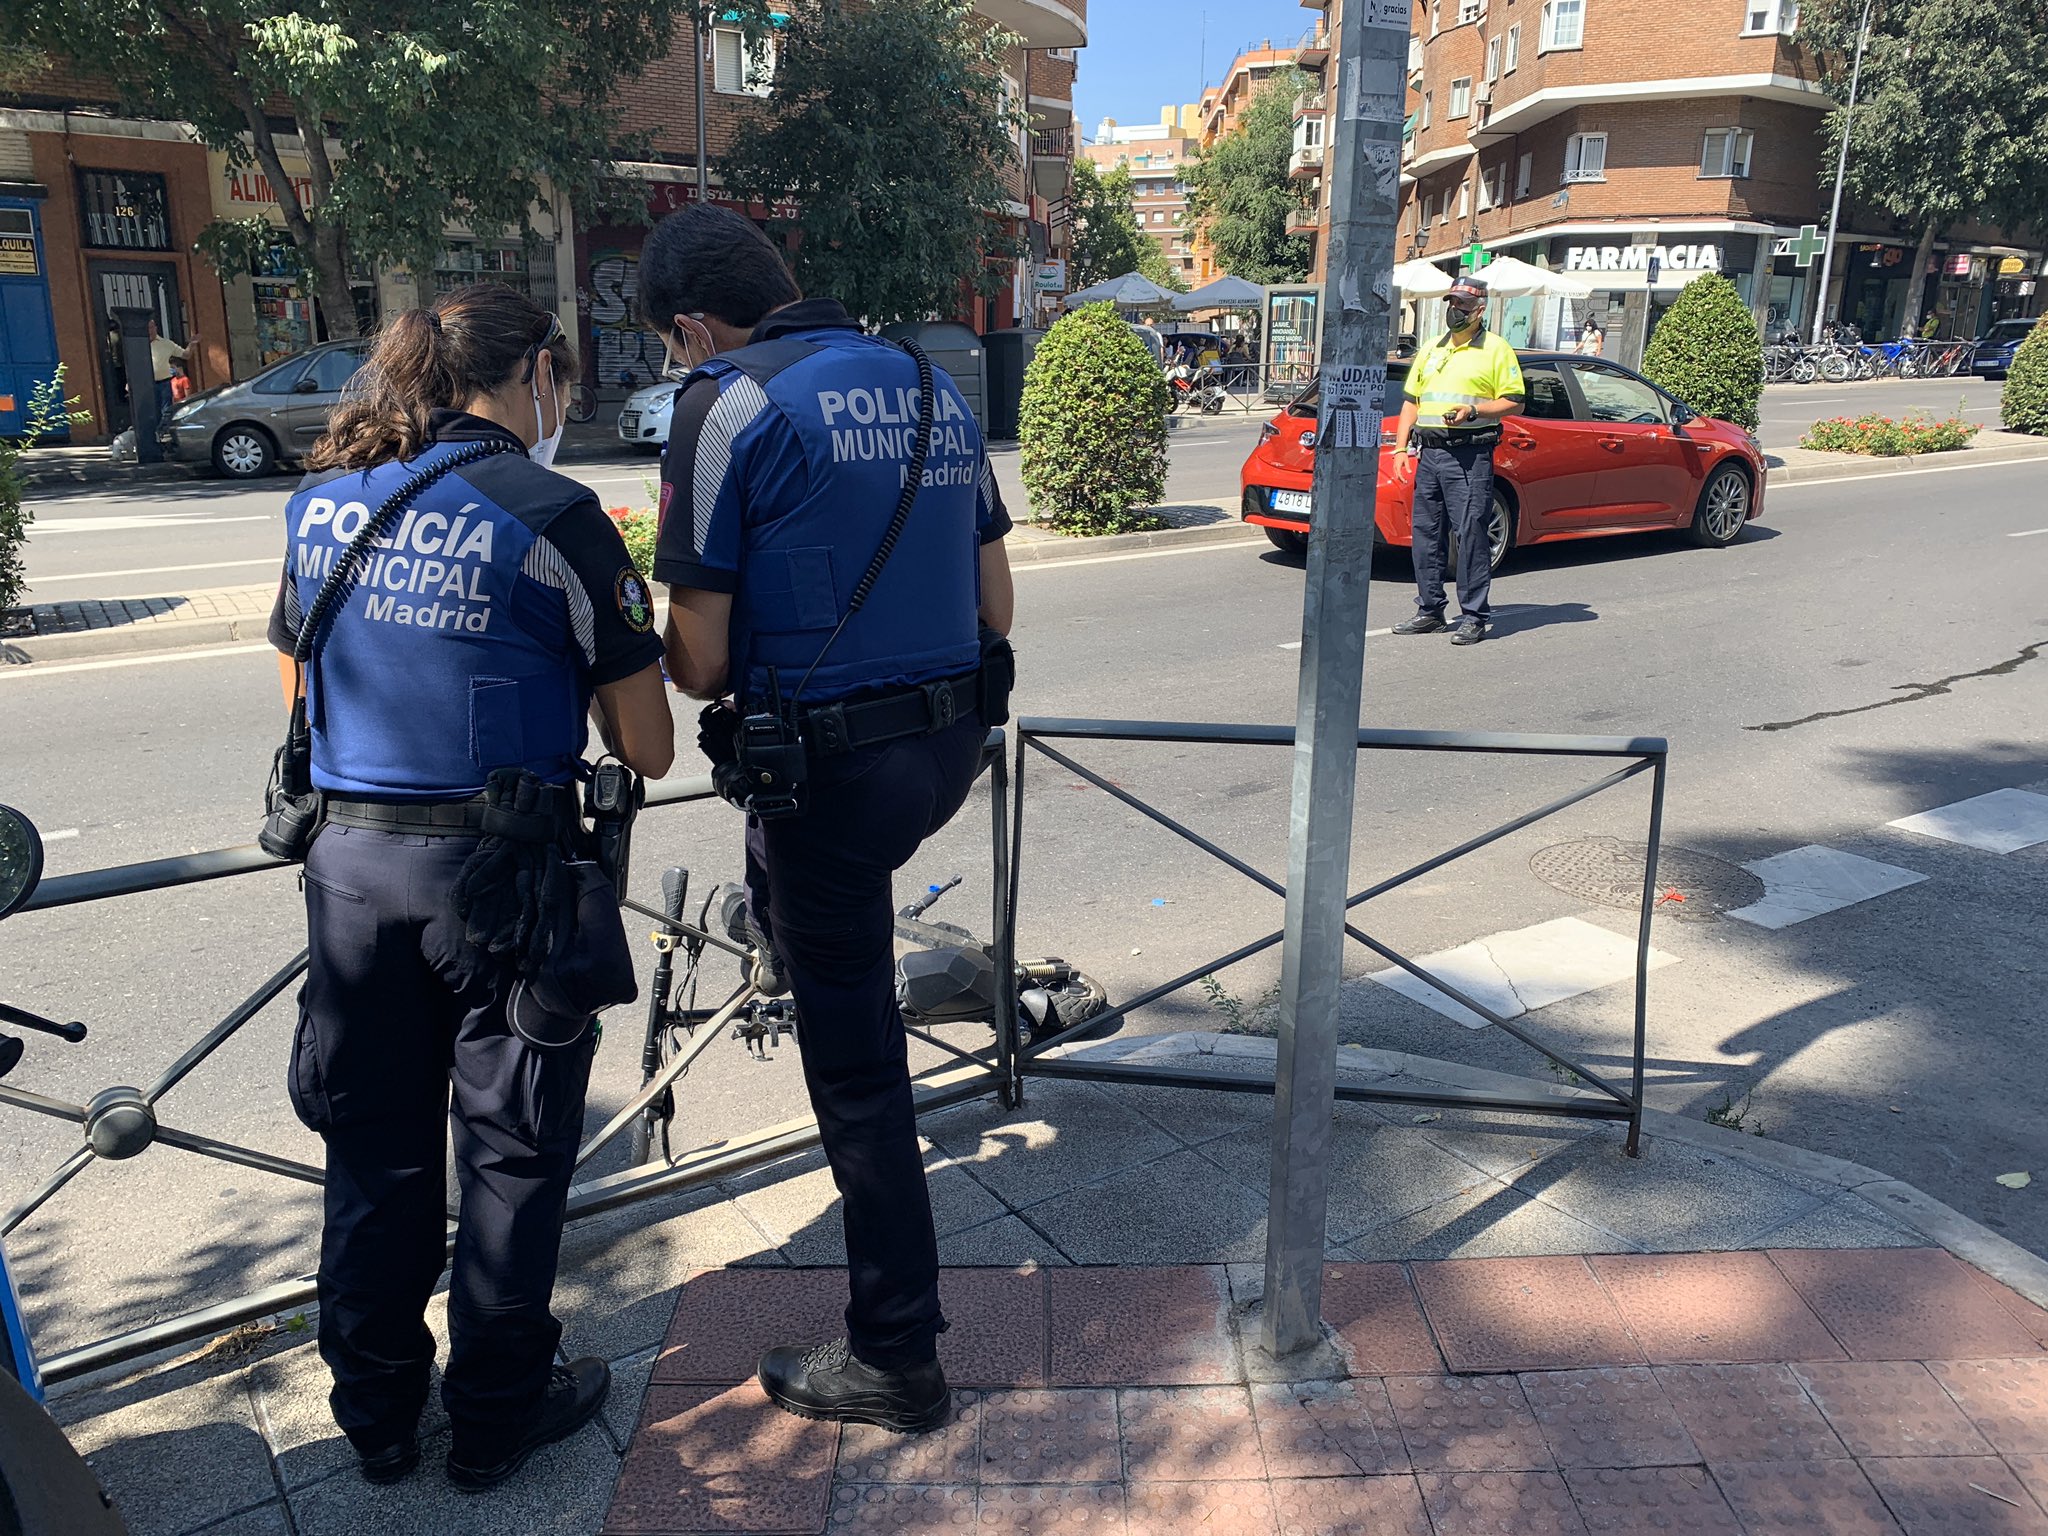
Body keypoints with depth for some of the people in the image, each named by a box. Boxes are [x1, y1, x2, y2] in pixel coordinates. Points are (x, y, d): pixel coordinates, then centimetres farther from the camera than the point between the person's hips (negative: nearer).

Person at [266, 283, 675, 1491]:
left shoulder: (321, 503, 6)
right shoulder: (552, 517, -12)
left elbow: (299, 694, 18)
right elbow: (648, 749, -11)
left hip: (350, 859, 5)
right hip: (498, 863, -5)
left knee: (373, 1150, 19)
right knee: (512, 1152, 13)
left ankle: (376, 1414, 36)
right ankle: (498, 1417, 29)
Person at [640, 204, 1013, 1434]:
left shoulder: (730, 408, -9)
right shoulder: (934, 388, 11)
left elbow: (700, 661, -10)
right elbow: (995, 606, 14)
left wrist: (710, 677, 12)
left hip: (833, 761, -6)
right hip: (953, 742, 7)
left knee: (856, 1066, 6)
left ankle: (897, 1360, 20)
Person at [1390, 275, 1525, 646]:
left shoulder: (1495, 349, 1)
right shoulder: (1432, 349, 19)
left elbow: (1513, 402, -3)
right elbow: (1411, 402, 20)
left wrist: (1473, 411, -18)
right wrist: (1401, 447, 9)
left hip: (1470, 456, -6)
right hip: (1429, 452, 6)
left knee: (1471, 534, -6)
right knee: (1425, 532, 7)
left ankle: (1474, 616, -1)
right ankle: (1430, 611, 17)